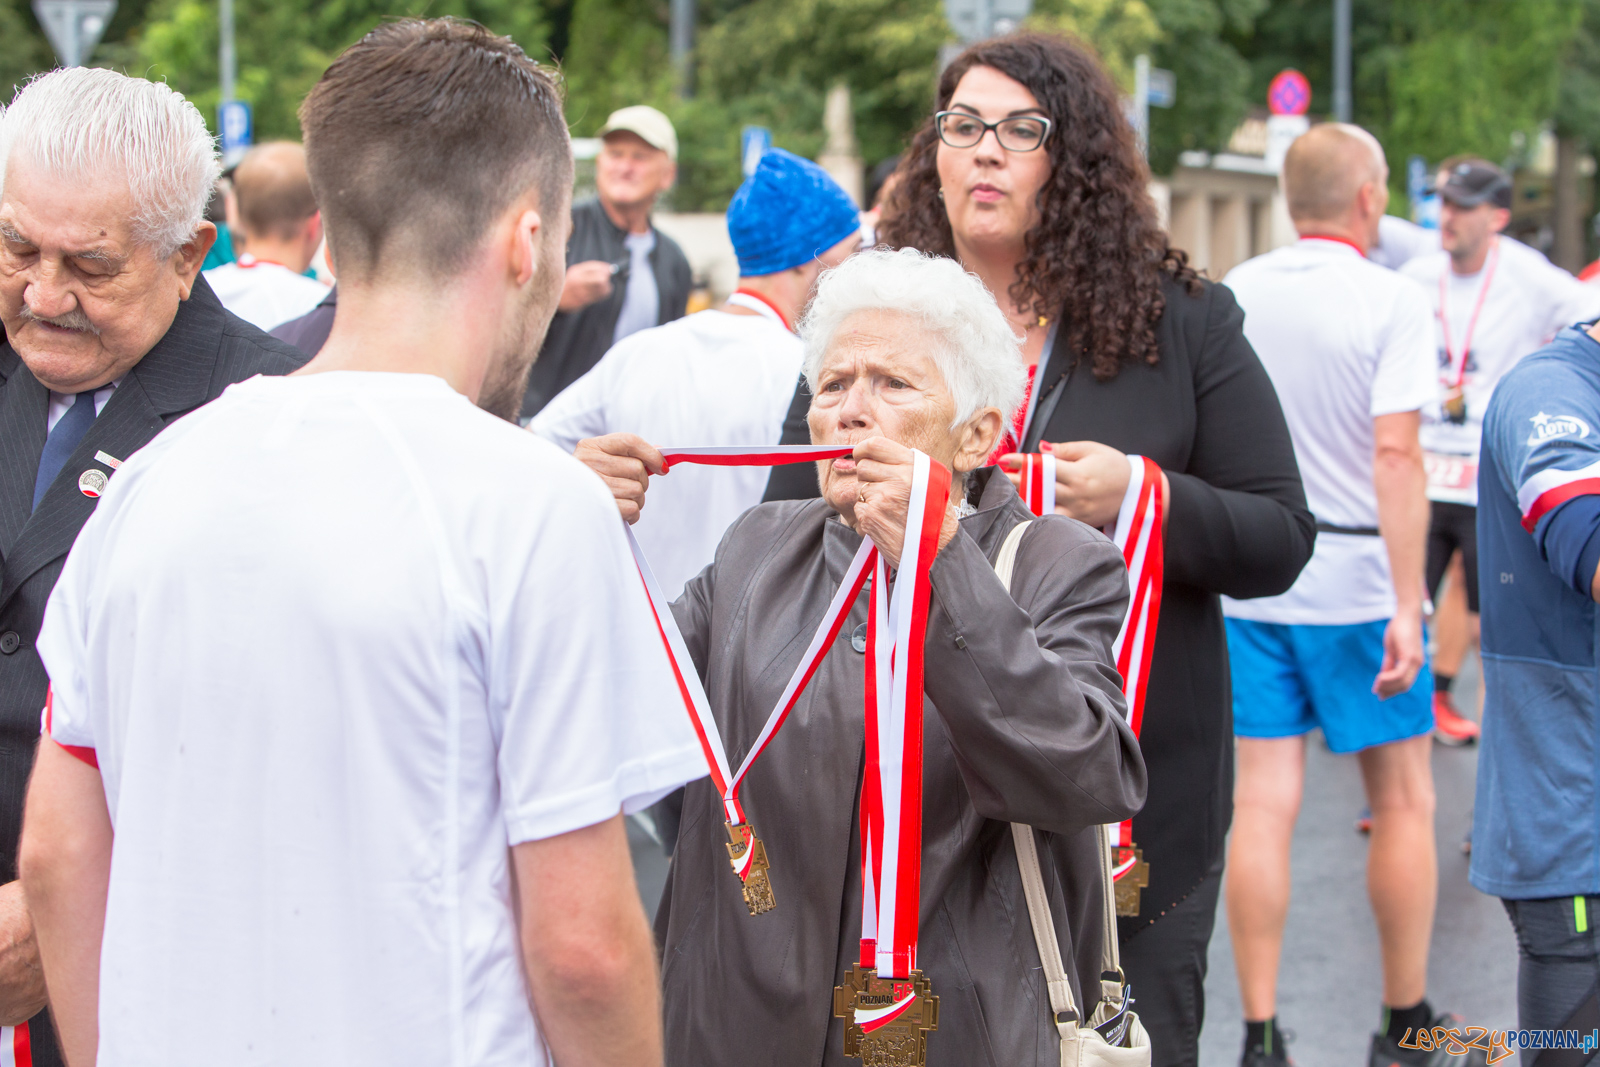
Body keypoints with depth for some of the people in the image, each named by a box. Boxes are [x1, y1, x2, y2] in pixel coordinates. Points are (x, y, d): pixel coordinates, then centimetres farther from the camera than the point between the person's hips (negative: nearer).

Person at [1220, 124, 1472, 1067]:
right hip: (1355, 577, -4)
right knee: (1404, 800, 10)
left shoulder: (1234, 294, 4)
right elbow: (1396, 457, -19)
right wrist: (1407, 606, -20)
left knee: (1263, 802, 4)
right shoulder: (1393, 300, -11)